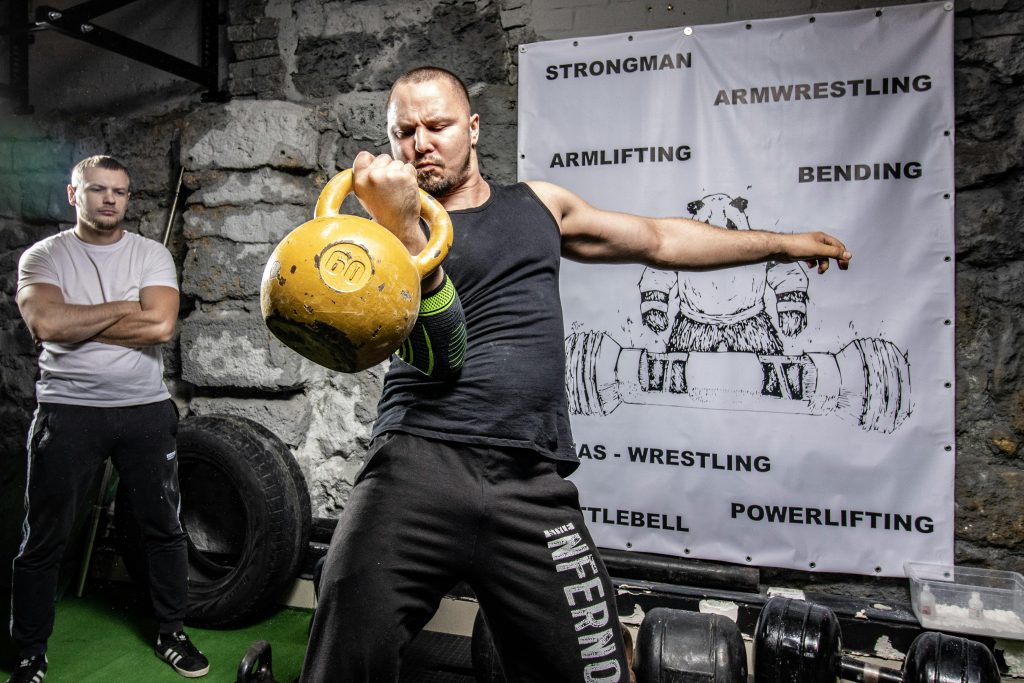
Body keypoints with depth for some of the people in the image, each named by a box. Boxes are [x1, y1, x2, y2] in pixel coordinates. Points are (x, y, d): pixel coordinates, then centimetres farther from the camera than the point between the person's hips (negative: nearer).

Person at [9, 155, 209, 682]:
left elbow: (160, 325, -14)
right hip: (67, 411, -1)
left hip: (146, 410, 1)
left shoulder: (152, 255, 3)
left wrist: (75, 322, -10)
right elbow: (44, 324, -17)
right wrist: (123, 308, -11)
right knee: (43, 540, 8)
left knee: (164, 528, 9)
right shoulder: (43, 256, 2)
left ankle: (171, 634, 28)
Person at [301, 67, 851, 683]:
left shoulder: (538, 205, 18)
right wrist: (401, 225, -24)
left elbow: (659, 240, 27)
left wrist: (786, 244, 33)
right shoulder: (392, 227, 7)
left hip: (531, 485, 3)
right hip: (418, 464, -2)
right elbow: (441, 350, -9)